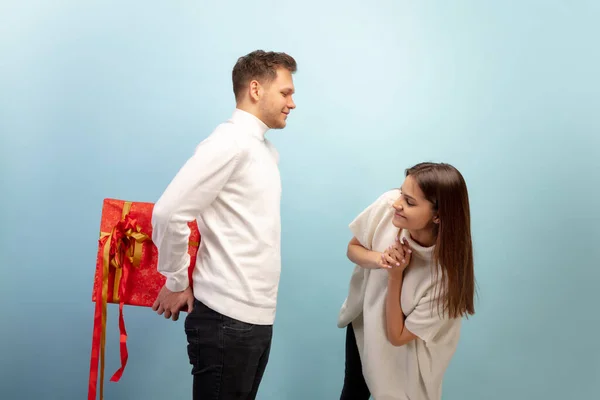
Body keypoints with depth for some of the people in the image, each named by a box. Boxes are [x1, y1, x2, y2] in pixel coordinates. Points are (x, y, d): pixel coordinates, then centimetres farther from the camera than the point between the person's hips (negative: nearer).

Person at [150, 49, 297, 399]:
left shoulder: (267, 151, 13)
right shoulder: (230, 143, -14)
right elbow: (169, 213, -20)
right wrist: (177, 284, -9)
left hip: (258, 315, 8)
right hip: (228, 318, -8)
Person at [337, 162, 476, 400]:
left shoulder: (447, 273, -37)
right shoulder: (388, 205, -27)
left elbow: (398, 336, -26)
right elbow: (353, 248, -7)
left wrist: (395, 275, -35)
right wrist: (379, 259, -28)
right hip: (362, 322, 4)